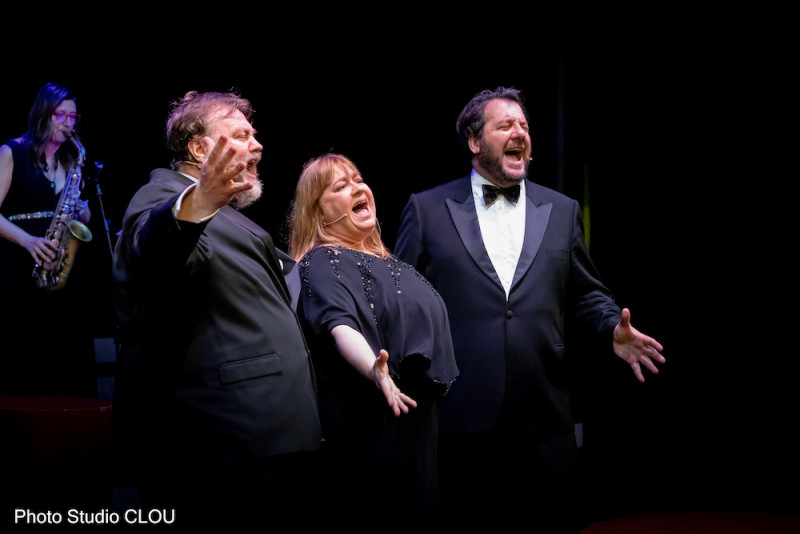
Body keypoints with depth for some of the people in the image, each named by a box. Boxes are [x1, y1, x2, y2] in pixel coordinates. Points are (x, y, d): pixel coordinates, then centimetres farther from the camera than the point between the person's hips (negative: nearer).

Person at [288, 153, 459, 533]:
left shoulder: (382, 260, 16)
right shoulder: (321, 265, -10)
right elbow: (339, 326, -29)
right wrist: (376, 369, -46)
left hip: (419, 426, 9)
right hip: (373, 429, -9)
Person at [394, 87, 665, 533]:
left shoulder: (562, 211, 14)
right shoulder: (428, 208, 6)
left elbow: (587, 295, 15)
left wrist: (614, 330, -4)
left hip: (544, 420, 2)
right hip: (460, 419, -2)